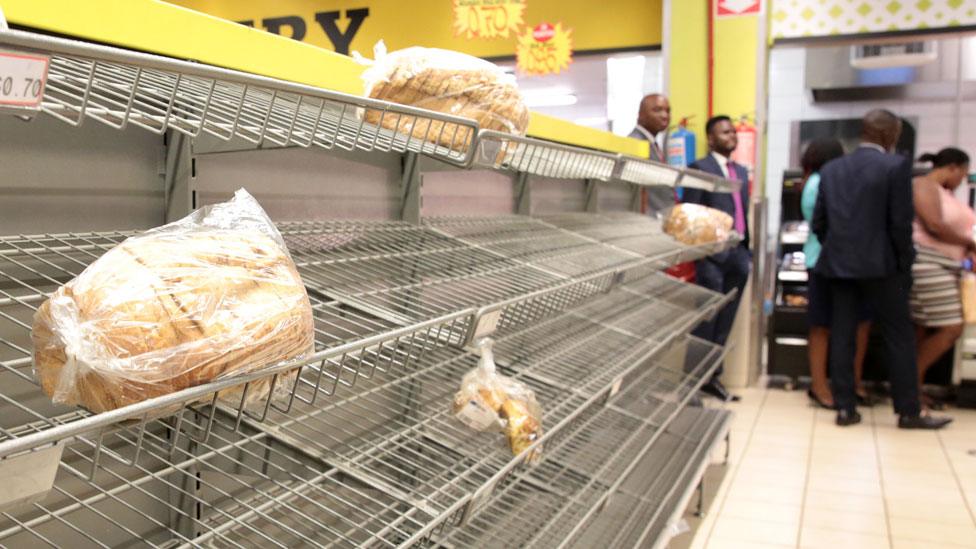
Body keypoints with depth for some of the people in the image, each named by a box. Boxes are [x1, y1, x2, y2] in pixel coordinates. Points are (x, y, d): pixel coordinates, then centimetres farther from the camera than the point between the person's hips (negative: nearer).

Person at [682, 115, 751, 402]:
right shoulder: (699, 168, -4)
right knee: (706, 323, -1)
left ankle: (712, 376, 21)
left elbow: (744, 212, 18)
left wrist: (747, 250, 13)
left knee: (724, 325, 12)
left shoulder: (741, 171, 19)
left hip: (738, 255, 7)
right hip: (712, 254, -7)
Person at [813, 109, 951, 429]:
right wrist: (905, 265, 0)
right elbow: (901, 222, -10)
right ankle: (908, 412, 12)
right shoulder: (896, 166, -7)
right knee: (899, 337, 6)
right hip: (879, 265, -5)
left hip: (837, 266, 5)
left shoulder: (831, 169, 8)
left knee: (841, 336, 8)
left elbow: (818, 222, 8)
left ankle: (844, 408, 11)